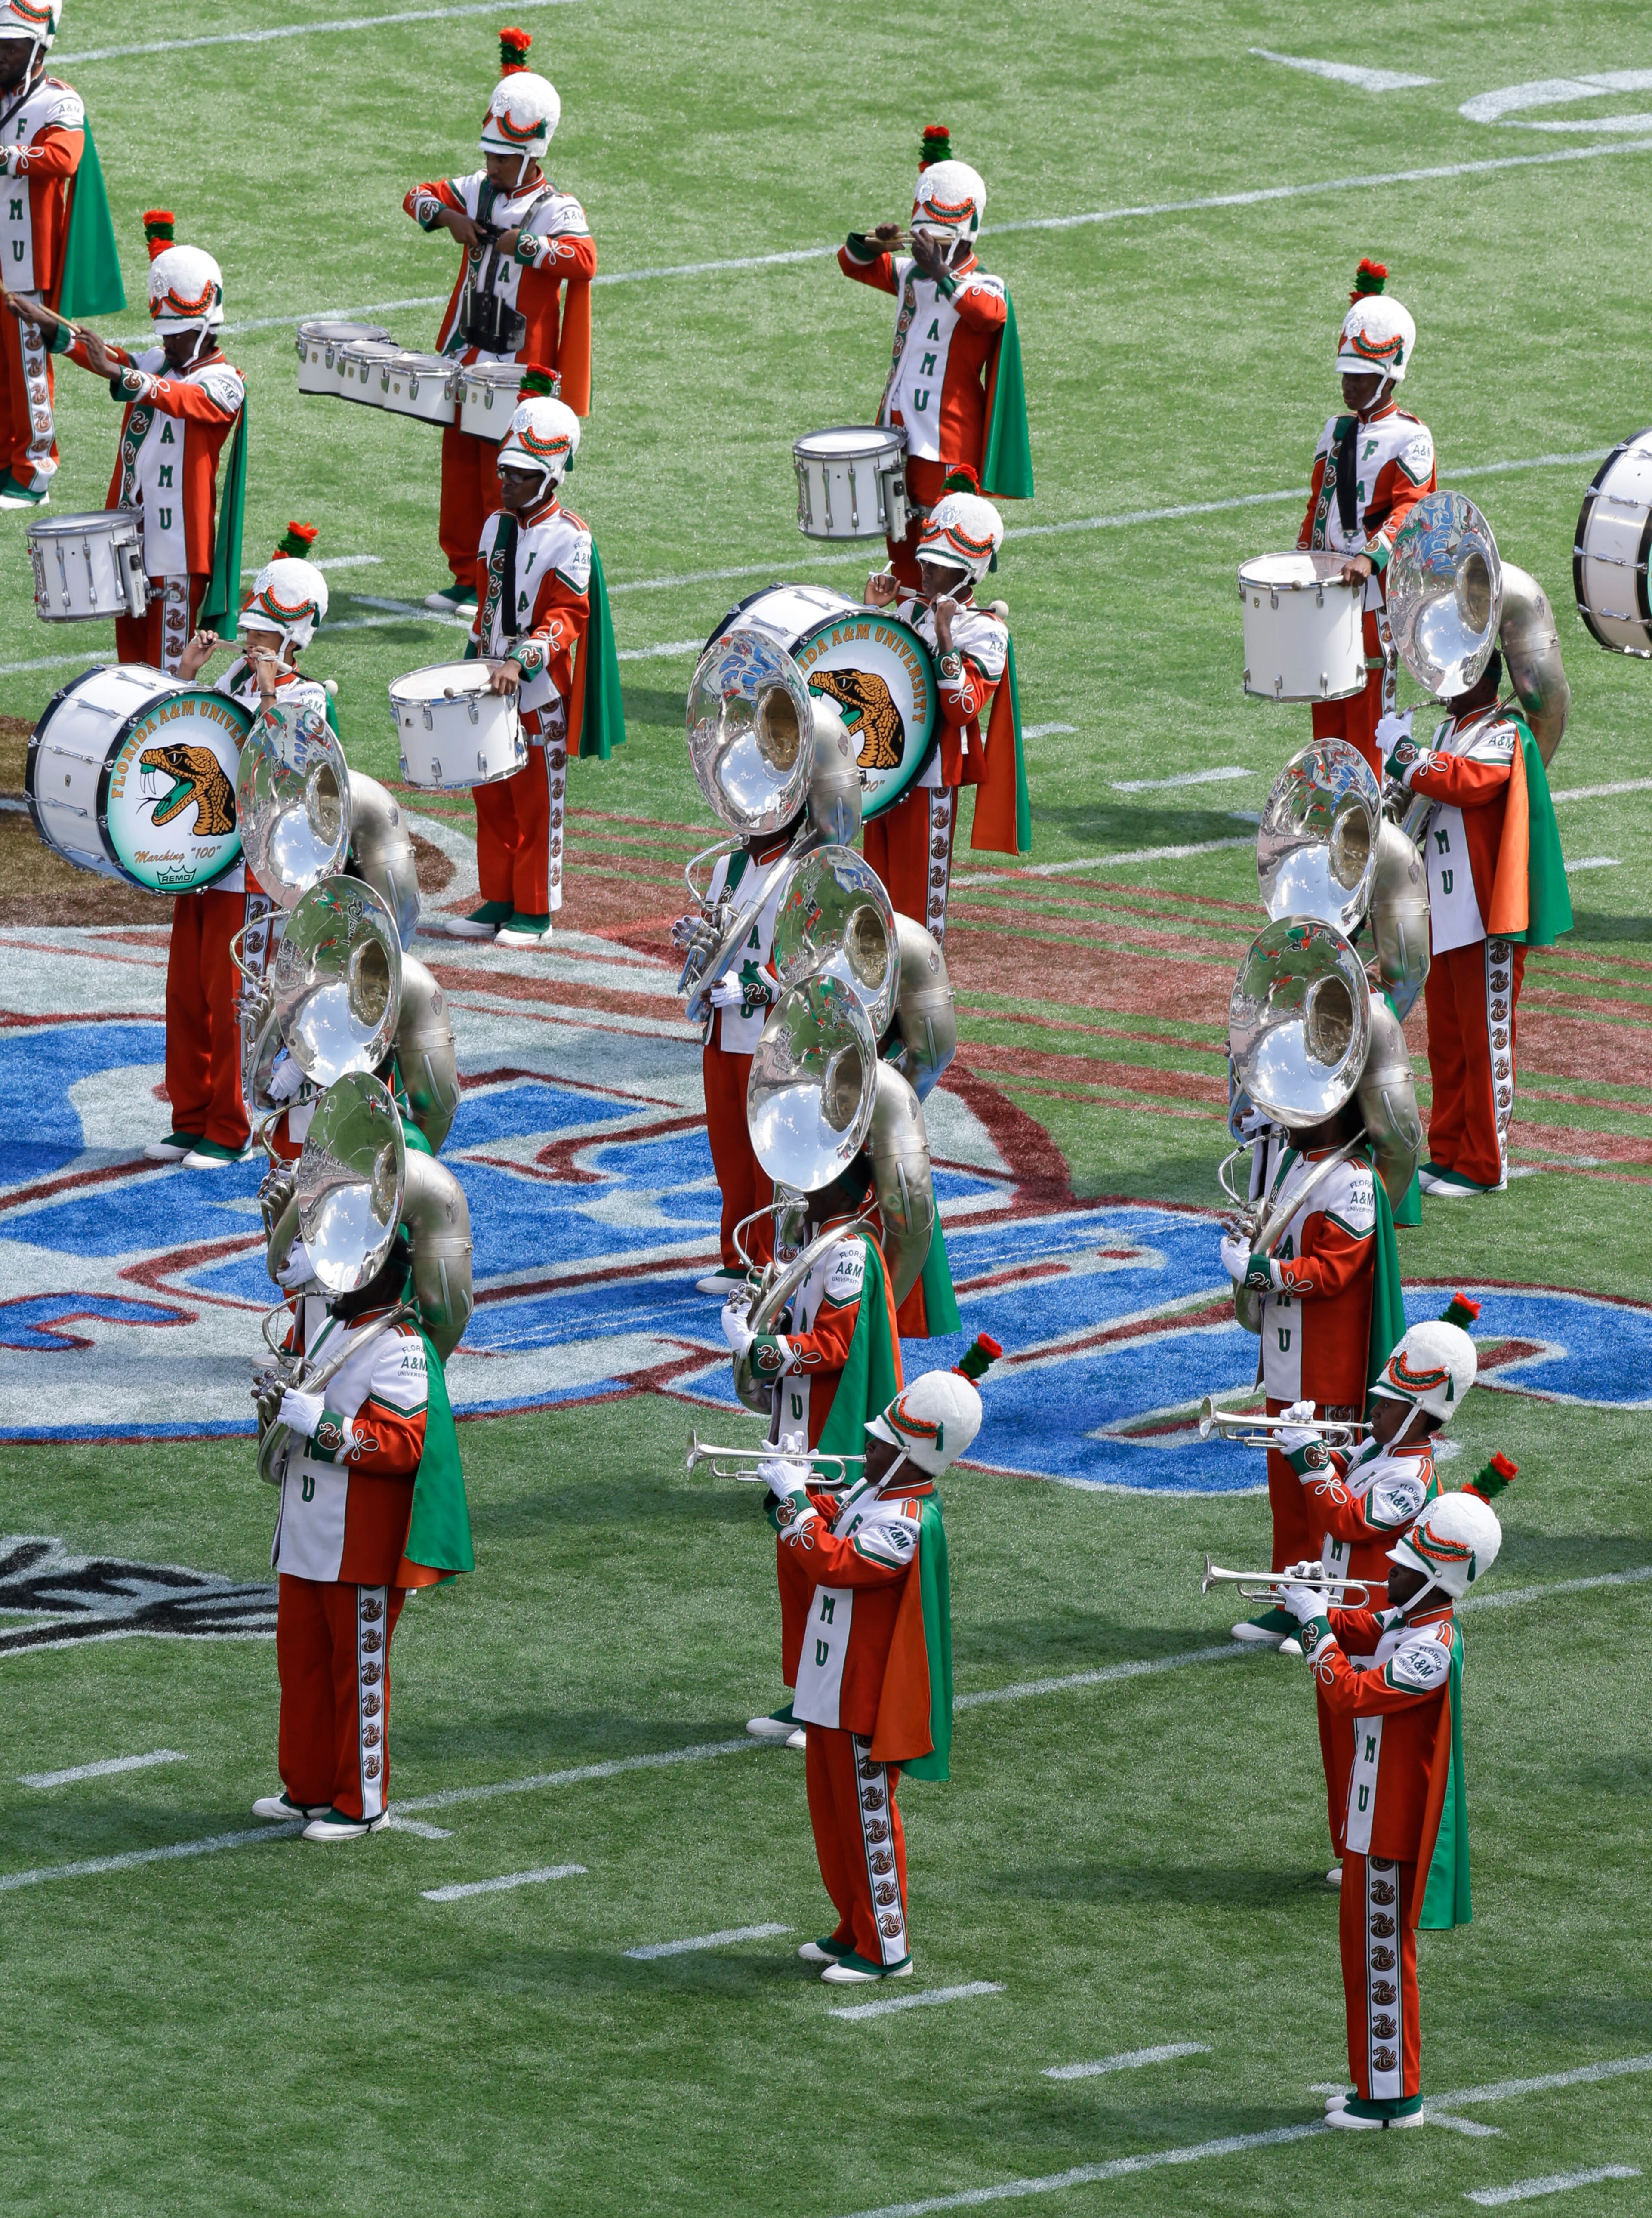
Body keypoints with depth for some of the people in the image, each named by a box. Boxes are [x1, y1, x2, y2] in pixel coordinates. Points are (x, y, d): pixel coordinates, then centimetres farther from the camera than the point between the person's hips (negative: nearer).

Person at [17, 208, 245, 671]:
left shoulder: (224, 382, -10)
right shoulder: (156, 365, 13)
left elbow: (185, 401, -29)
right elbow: (111, 358, -1)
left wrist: (120, 377, -46)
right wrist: (53, 330, -19)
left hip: (179, 549, -7)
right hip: (129, 542, 7)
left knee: (169, 667, -5)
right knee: (132, 657, 13)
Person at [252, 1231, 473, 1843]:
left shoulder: (399, 1347, -17)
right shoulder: (324, 1326, 10)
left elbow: (403, 1446, -25)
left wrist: (317, 1423, -27)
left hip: (361, 1548, -9)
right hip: (304, 1537, 9)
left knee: (358, 1671, 1)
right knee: (301, 1661, 14)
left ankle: (363, 1803, 10)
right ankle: (308, 1789, 25)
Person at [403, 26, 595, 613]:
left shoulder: (556, 209, -13)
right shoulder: (479, 190, 6)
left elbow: (584, 261, -28)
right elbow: (419, 197, 12)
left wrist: (524, 244, -34)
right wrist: (449, 216, -8)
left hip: (518, 369, -7)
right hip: (465, 360, 7)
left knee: (503, 481, -2)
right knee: (460, 469, 12)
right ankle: (465, 578, 22)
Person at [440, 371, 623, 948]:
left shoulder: (569, 538, -13)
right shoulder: (497, 527, 9)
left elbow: (567, 618, -19)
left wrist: (522, 661, -30)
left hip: (541, 694, -7)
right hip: (492, 688, 7)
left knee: (537, 803, 1)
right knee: (491, 797, 10)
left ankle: (535, 914, 8)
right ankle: (498, 902, 20)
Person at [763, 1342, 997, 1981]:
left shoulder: (908, 1525, -26)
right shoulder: (871, 1494, 4)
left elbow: (832, 1562, -34)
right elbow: (832, 1525, 20)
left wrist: (794, 1498, -25)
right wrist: (792, 1489, 0)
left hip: (867, 1700, -10)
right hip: (831, 1688, 10)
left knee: (869, 1817, 1)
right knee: (833, 1809, 19)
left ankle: (887, 1948, 11)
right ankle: (855, 1928, 32)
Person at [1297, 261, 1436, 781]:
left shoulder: (1409, 439, -7)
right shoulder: (1335, 432, 14)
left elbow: (1408, 509, -19)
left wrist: (1370, 557, -34)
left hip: (1377, 589, -7)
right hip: (1326, 582, 7)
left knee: (1371, 702, -4)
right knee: (1328, 708, 9)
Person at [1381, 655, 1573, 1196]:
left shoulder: (1505, 735, -13)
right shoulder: (1449, 730, 16)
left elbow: (1468, 781, -31)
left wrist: (1402, 750, -23)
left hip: (1487, 917, -9)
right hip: (1444, 917, 9)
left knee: (1485, 1040, -4)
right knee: (1447, 1043, 13)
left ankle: (1484, 1167, 0)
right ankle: (1448, 1155, 21)